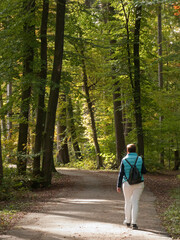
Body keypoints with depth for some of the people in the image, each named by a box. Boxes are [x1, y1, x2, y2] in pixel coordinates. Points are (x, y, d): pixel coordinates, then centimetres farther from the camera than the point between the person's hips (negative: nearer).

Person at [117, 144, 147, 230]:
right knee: (135, 203, -1)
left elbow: (121, 173, -5)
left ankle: (127, 221, 27)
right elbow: (144, 171, 1)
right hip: (138, 184, 0)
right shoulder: (139, 159, -4)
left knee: (128, 202, 15)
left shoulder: (124, 160, -5)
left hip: (127, 184, 0)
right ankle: (134, 223, -9)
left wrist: (119, 186, -1)